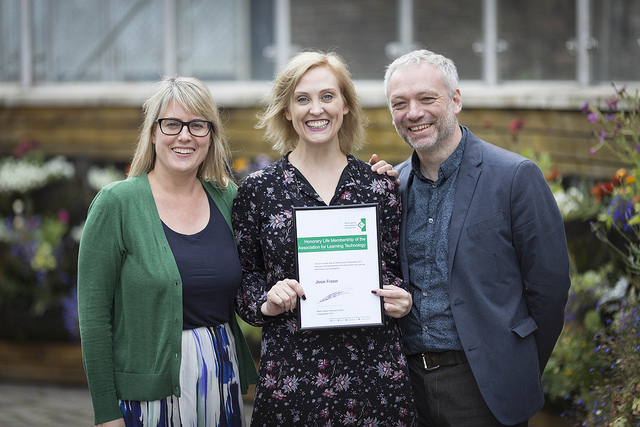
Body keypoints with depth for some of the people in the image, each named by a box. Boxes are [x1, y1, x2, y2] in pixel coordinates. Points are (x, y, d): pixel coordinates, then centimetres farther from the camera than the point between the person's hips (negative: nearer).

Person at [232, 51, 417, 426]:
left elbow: (393, 269, 14)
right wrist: (266, 302, -11)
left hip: (374, 370, 1)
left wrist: (401, 300, -6)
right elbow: (244, 278, 9)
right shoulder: (257, 190, 2)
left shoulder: (381, 186, 5)